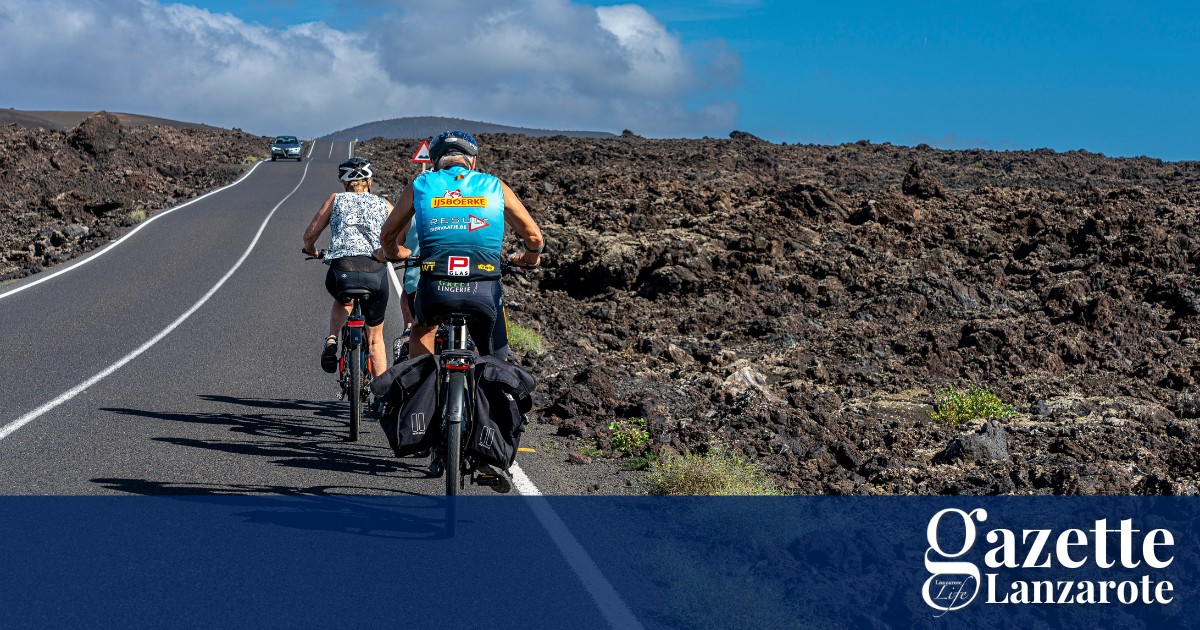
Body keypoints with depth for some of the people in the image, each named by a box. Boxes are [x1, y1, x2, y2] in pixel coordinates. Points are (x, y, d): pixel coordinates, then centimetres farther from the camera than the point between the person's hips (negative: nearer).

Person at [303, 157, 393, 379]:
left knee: (342, 300, 37)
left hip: (341, 272, 0)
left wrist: (311, 251, 36)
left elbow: (310, 234, 14)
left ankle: (332, 340, 12)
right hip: (376, 273, 1)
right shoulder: (383, 204, 18)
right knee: (375, 338, 20)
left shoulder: (336, 199, 15)